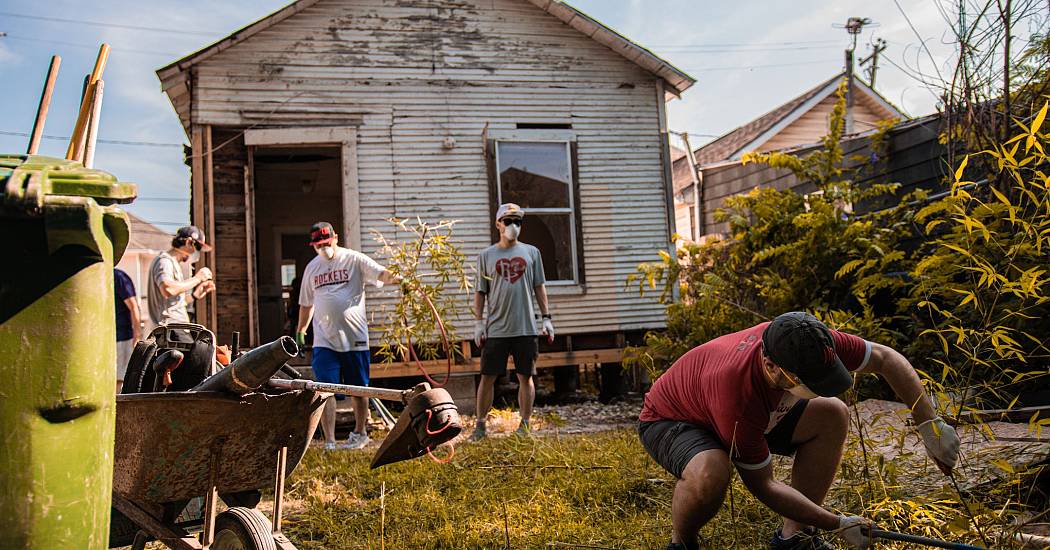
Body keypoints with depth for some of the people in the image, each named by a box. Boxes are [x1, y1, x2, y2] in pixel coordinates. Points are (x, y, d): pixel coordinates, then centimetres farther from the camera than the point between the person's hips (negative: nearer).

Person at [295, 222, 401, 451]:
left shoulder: (354, 260, -2)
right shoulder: (312, 267, 11)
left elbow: (380, 273, -19)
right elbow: (306, 303, 22)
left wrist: (393, 278, -40)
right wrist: (300, 330, 25)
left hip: (355, 338, -2)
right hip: (324, 341, 2)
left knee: (358, 389, 11)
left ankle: (360, 433, 31)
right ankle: (329, 442, -5)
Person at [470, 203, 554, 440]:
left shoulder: (531, 252, 9)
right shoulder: (486, 255, 6)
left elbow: (539, 287, 11)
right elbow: (480, 292, 7)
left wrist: (546, 318, 6)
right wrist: (478, 323, 1)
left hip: (526, 327, 1)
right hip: (496, 329, -1)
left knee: (526, 377, 6)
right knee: (488, 377, 2)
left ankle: (525, 425, 16)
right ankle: (480, 425, 12)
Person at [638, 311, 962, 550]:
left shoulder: (807, 342, -26)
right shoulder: (738, 397, -41)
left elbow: (886, 358, -10)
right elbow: (762, 485, -26)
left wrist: (929, 423, -18)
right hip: (668, 421, -7)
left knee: (833, 415, -11)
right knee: (710, 473, -42)